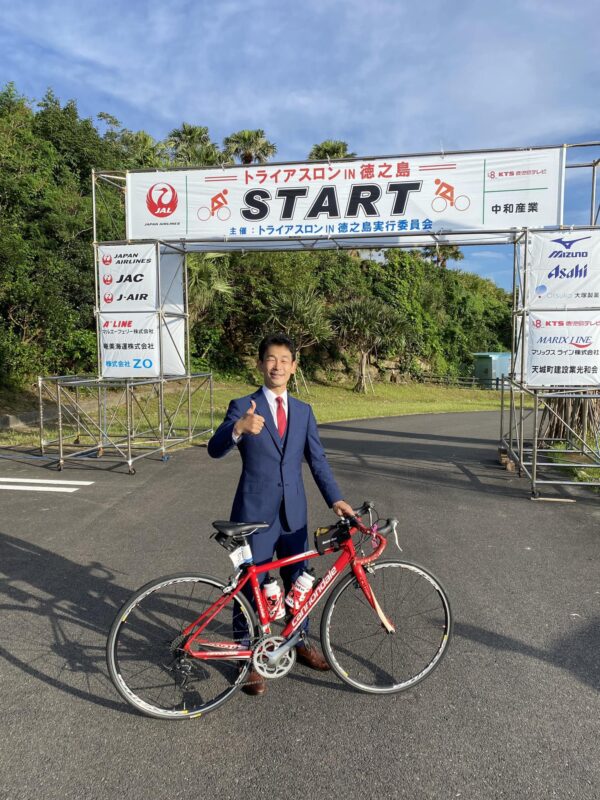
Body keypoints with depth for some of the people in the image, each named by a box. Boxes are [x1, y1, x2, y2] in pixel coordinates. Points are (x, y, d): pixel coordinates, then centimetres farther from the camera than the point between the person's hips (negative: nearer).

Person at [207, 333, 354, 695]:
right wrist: (239, 429, -38)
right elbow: (216, 450, -17)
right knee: (251, 587, 6)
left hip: (294, 514, 5)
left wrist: (336, 499, -7)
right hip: (255, 513, -4)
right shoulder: (243, 406, -6)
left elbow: (318, 459, 5)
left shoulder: (303, 411, 7)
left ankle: (299, 642, 41)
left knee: (298, 581, 18)